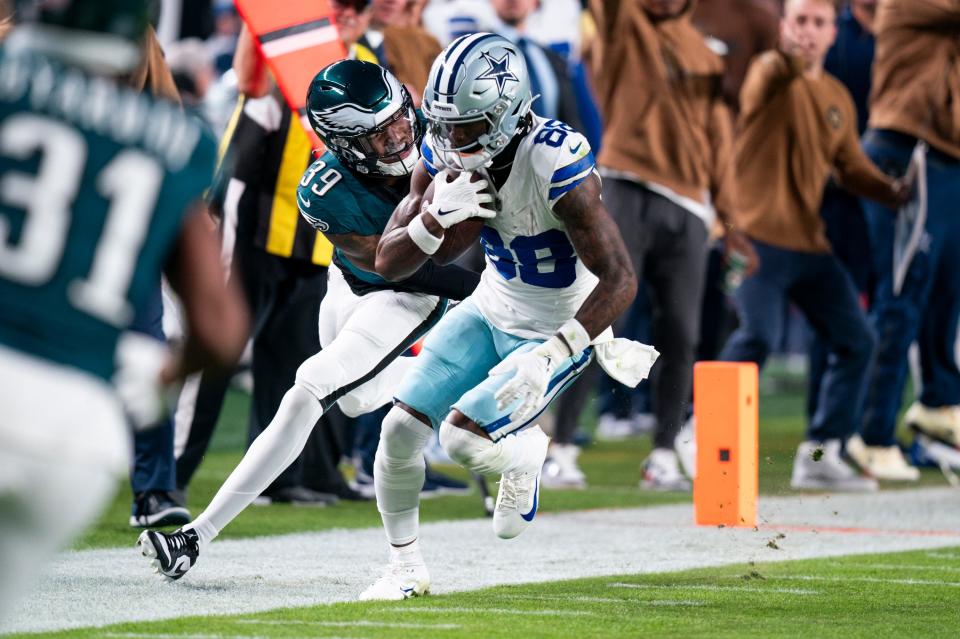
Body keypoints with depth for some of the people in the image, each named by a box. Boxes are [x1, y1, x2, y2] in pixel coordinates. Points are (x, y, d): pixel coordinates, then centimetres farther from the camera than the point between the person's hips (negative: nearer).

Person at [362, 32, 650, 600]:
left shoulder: (555, 165, -32)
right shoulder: (445, 155, -13)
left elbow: (620, 280, -31)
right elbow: (389, 263, -10)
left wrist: (549, 358, -38)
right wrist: (438, 216, -30)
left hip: (553, 332, -6)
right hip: (492, 311, 6)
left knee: (462, 437, -18)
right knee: (401, 430, -1)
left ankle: (525, 454, 18)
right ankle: (406, 567, 21)